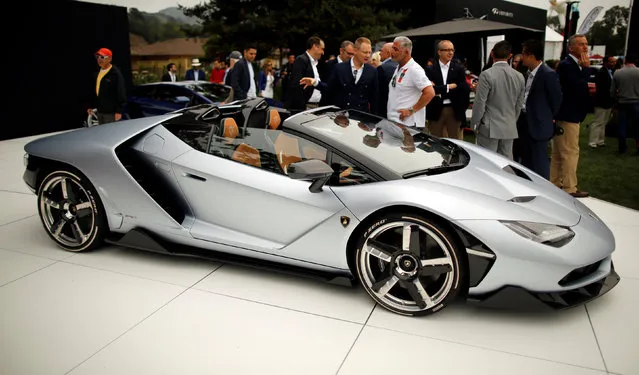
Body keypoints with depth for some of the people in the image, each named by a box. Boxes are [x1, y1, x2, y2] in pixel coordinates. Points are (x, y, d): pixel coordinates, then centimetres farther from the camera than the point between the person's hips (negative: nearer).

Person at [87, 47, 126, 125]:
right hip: (100, 111, 9)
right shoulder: (98, 73, 13)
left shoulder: (115, 73, -13)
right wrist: (92, 106, 18)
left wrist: (119, 111, -20)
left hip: (111, 112, -9)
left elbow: (121, 93, -16)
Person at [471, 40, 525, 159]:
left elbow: (479, 103, -11)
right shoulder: (519, 77, 5)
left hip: (489, 128, -5)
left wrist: (475, 124, -1)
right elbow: (519, 105, 11)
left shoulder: (486, 75, -12)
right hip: (510, 129, 5)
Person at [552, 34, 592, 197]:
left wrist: (588, 87, 5)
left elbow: (579, 88, 23)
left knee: (559, 153, 14)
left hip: (568, 115, 10)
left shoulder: (574, 65, 14)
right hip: (568, 116, -10)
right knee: (571, 152, -4)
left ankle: (555, 184, 23)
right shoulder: (567, 65, -15)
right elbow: (578, 87, -24)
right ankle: (569, 188, 3)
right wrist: (586, 68, -17)